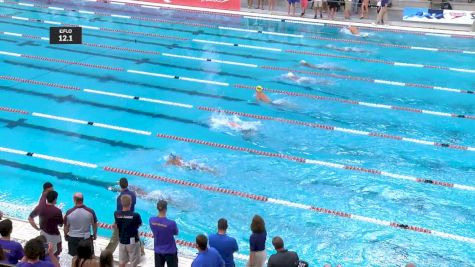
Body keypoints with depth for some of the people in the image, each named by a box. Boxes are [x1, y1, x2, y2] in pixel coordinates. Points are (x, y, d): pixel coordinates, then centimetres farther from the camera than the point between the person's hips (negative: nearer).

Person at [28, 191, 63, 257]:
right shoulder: (57, 211, -24)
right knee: (54, 255, 13)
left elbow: (30, 218, 0)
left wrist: (37, 228, 6)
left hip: (43, 234, 5)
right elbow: (60, 224, -11)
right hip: (53, 235, -5)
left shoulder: (40, 208, -9)